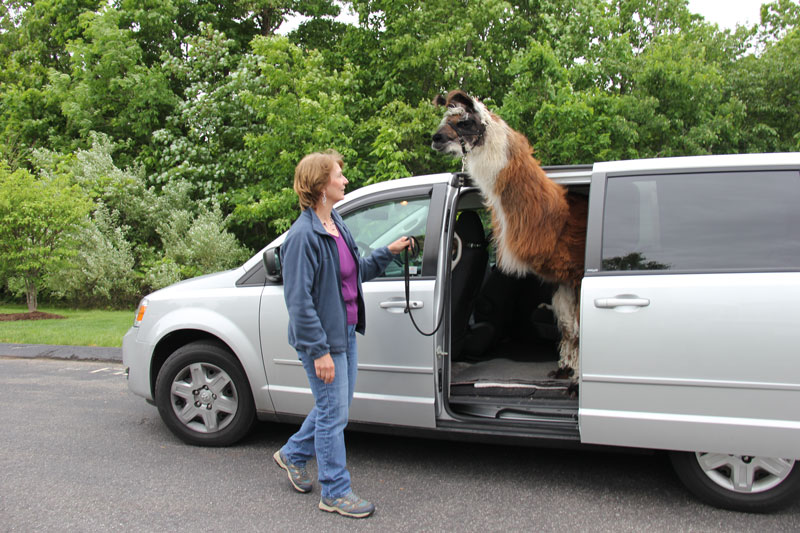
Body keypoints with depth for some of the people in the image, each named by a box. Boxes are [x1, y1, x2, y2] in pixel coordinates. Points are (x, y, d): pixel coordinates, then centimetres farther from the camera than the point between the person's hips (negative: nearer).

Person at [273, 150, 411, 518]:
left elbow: (357, 272, 18)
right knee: (333, 413, 3)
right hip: (323, 338, -9)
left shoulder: (337, 225, 8)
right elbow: (298, 299, -22)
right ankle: (335, 492, 20)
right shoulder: (303, 235, -20)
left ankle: (292, 455, 42)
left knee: (334, 405, 21)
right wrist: (319, 350, -22)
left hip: (345, 332, 9)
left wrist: (388, 252, 8)